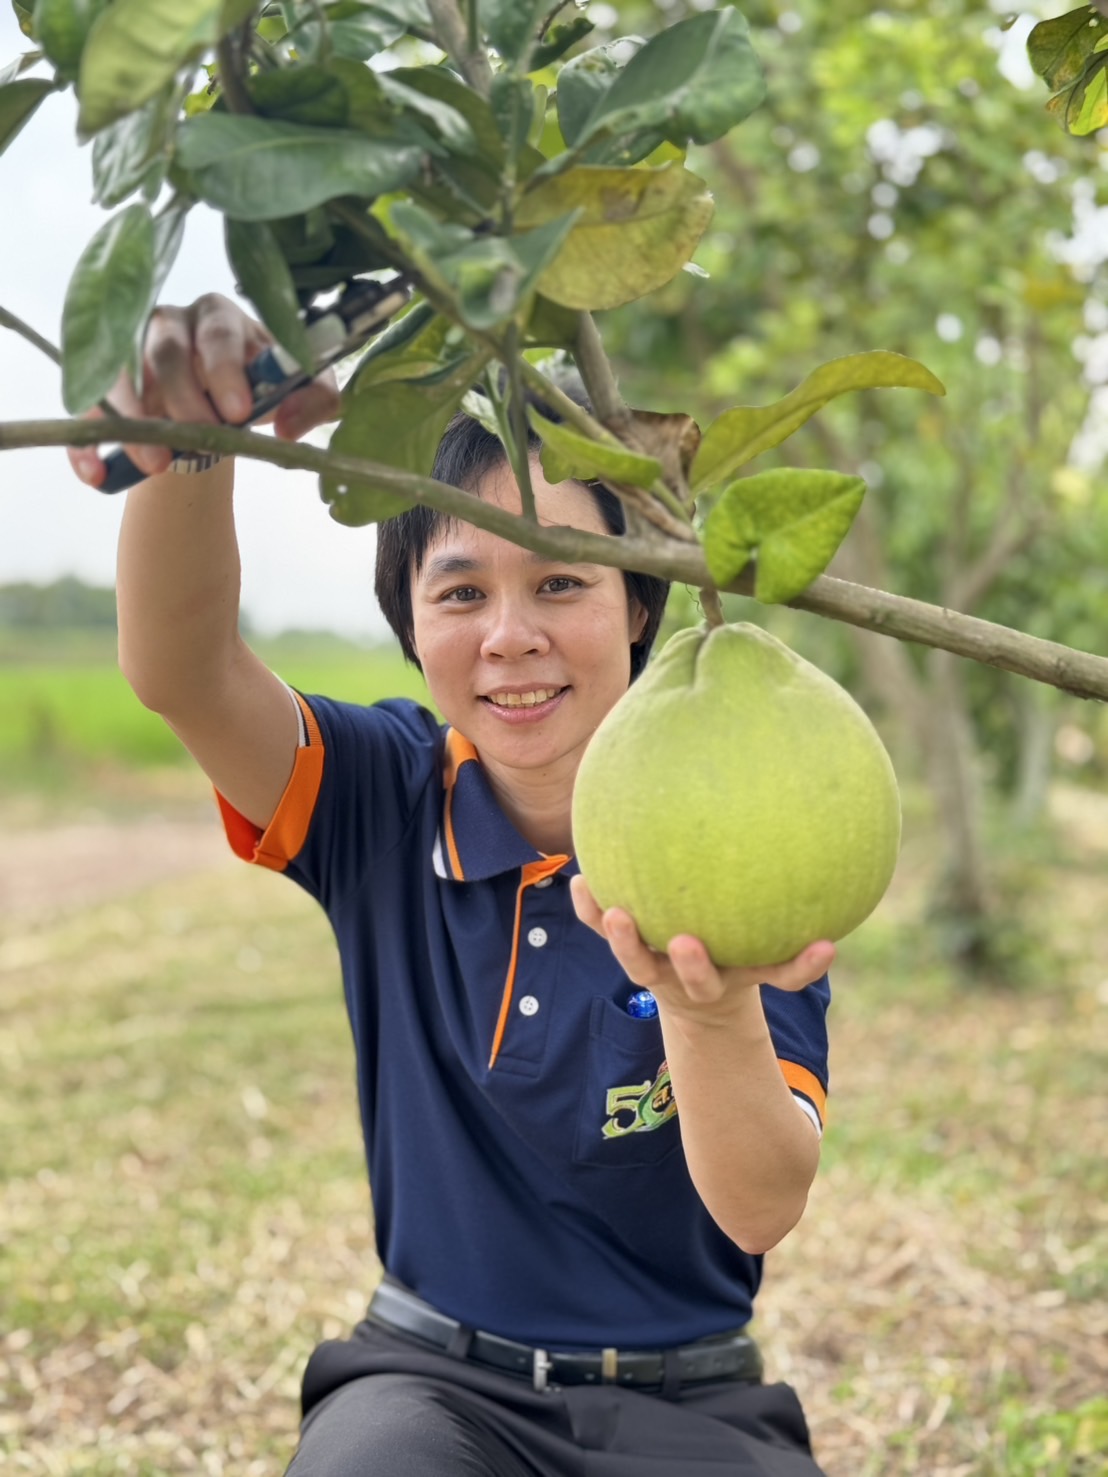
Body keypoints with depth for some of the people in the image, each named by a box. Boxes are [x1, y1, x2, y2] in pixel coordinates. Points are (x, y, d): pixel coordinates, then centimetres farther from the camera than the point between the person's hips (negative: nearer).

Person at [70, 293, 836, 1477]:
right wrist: (193, 443, -42)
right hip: (433, 1378, 1)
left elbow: (762, 1210, -17)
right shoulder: (389, 802, -4)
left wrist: (715, 1013, -38)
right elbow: (179, 675, -23)